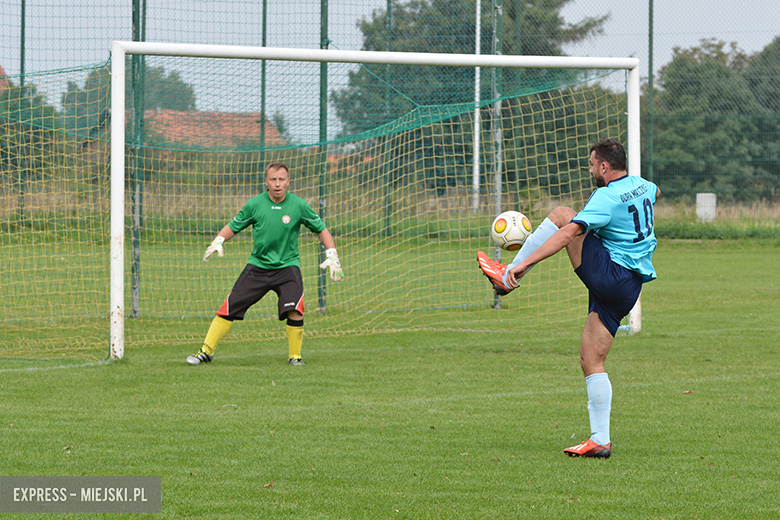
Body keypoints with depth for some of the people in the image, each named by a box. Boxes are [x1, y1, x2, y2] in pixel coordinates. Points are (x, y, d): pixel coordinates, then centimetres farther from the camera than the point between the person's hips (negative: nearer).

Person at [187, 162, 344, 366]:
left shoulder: (299, 205, -7)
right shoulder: (255, 204, -5)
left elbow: (320, 228, 5)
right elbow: (234, 225, 9)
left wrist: (332, 256, -4)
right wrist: (218, 241, -9)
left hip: (287, 266, -1)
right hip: (258, 264, 1)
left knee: (294, 311, -24)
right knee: (229, 307, -4)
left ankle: (295, 355, -4)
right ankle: (206, 351, 10)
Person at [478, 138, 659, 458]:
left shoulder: (606, 199, -14)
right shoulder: (640, 185, 12)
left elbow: (568, 234, -23)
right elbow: (655, 193, 40)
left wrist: (525, 263, -26)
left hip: (610, 273, -9)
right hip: (629, 289, 9)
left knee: (562, 215, -3)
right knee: (591, 361, 9)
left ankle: (509, 276, -1)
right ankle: (600, 441, 3)